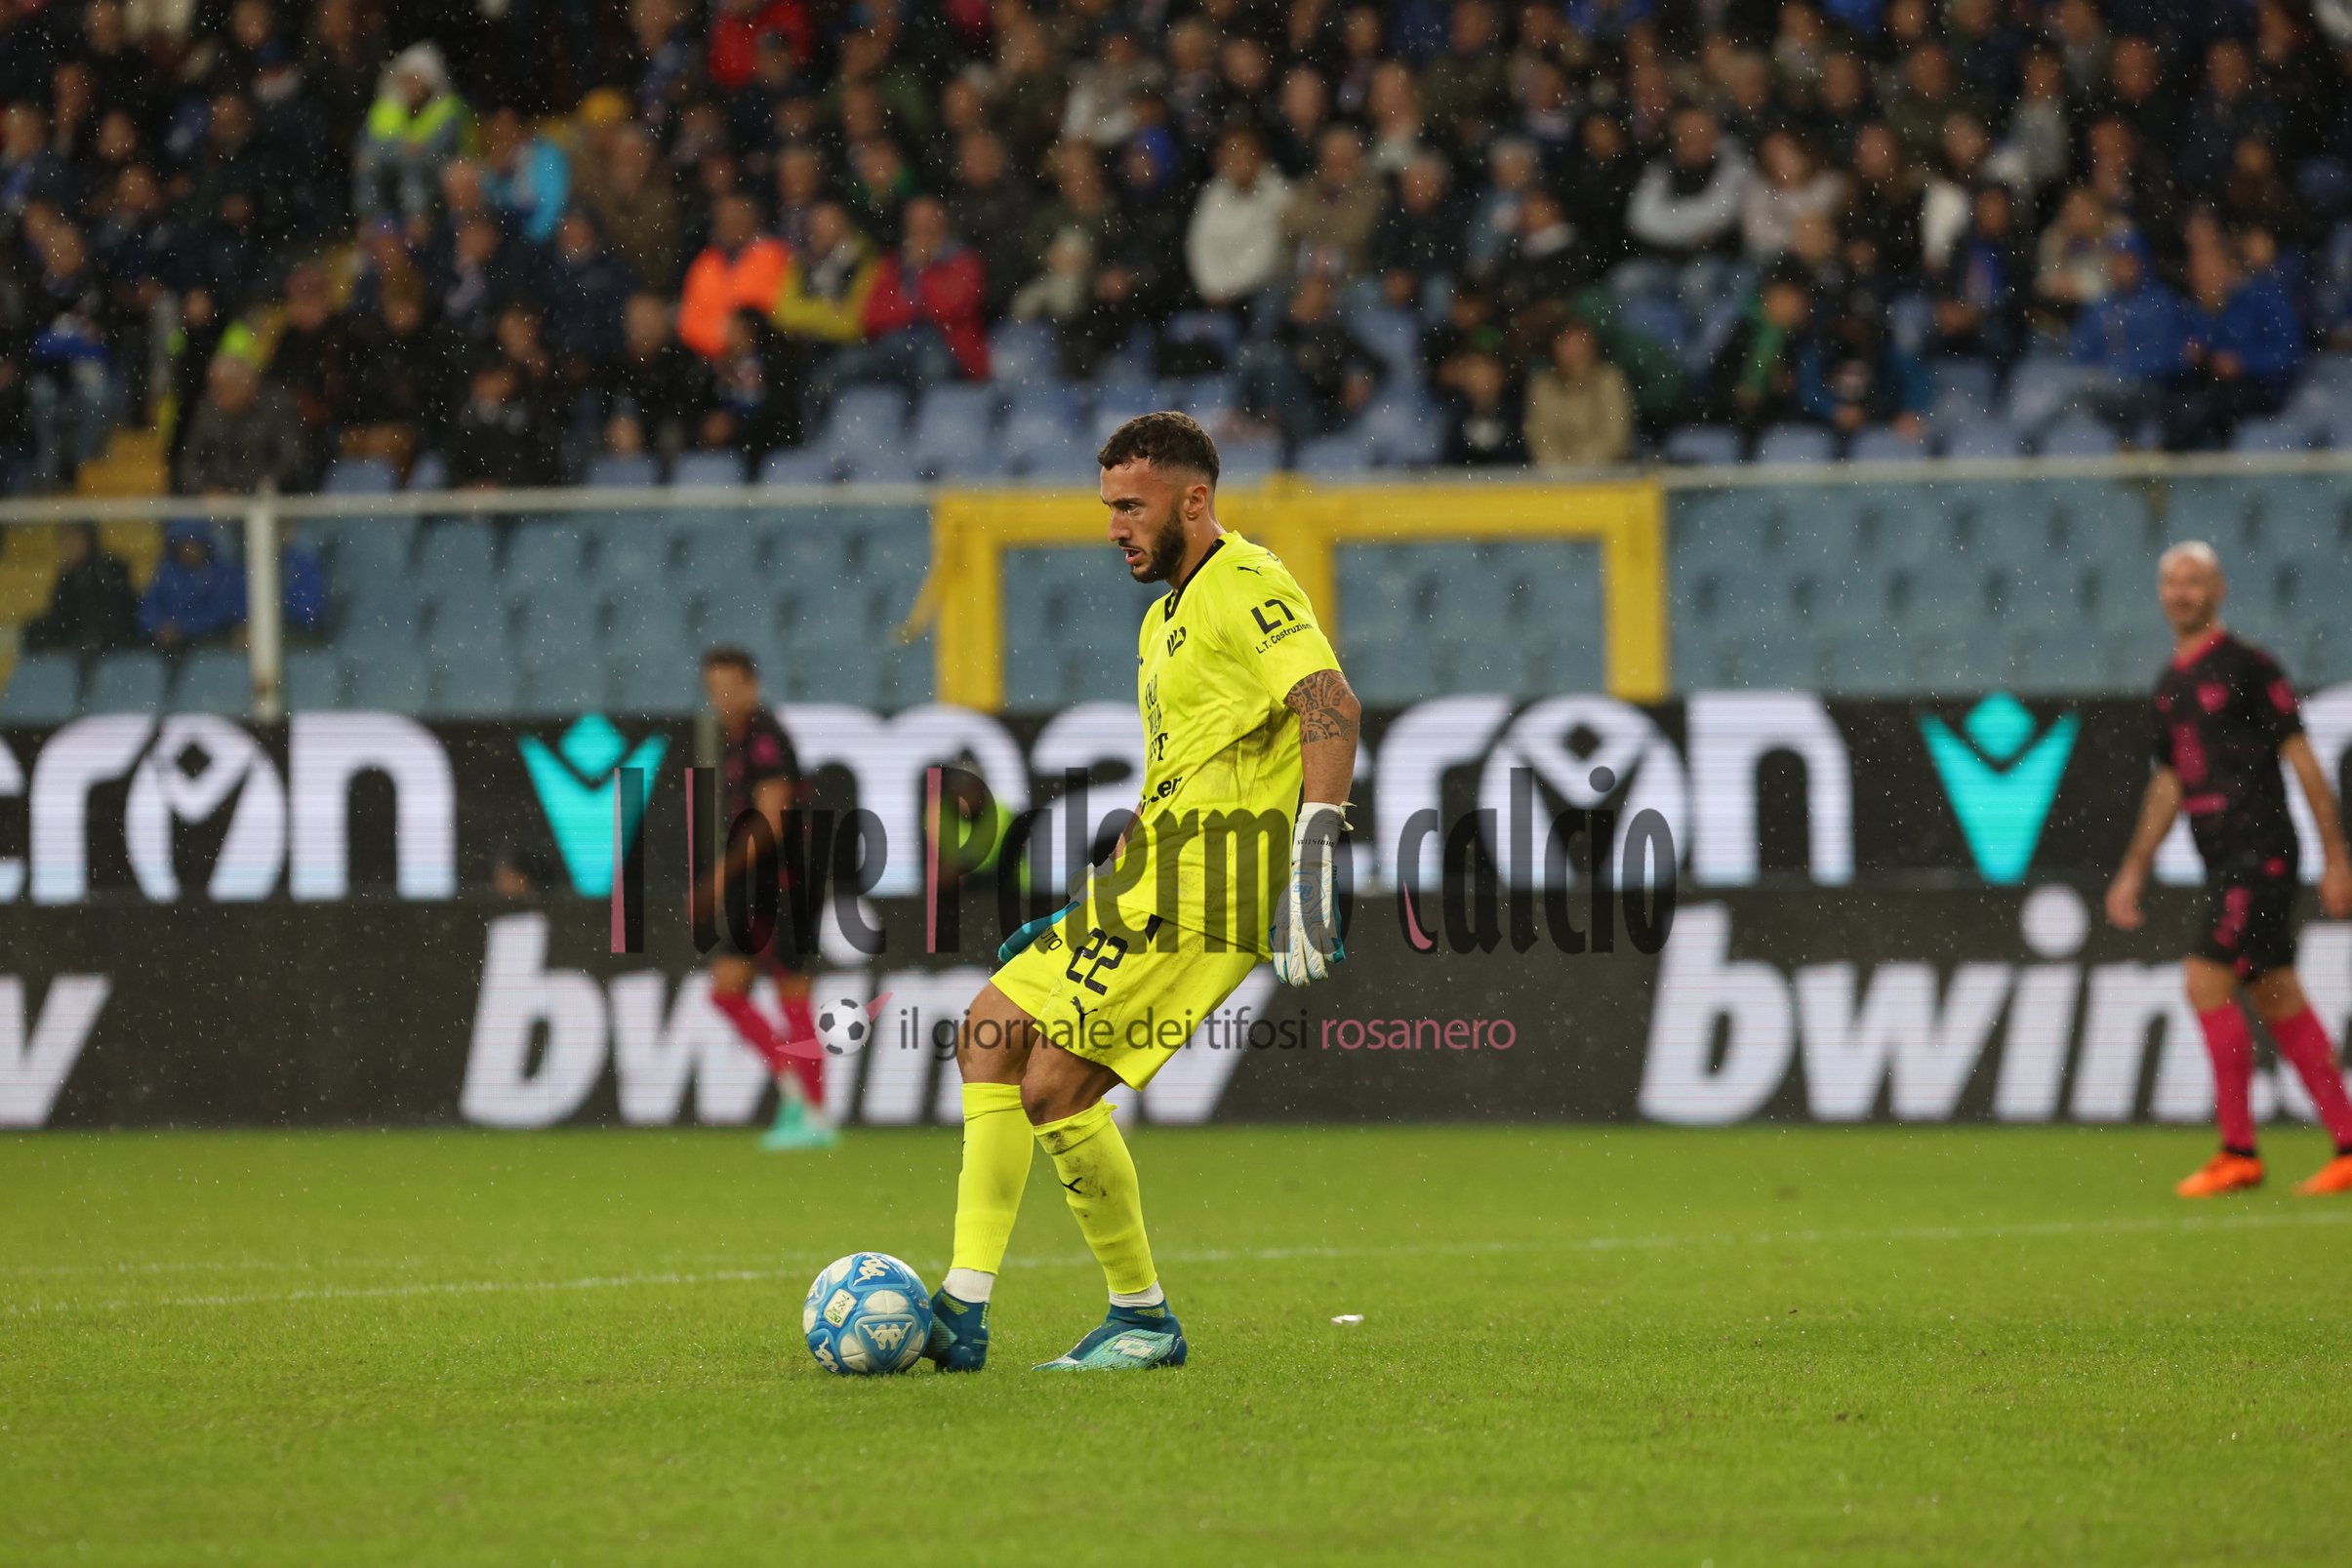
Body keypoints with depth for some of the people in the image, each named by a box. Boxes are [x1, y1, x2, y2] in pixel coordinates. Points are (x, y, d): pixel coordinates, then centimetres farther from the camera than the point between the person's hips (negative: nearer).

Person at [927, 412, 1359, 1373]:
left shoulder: (1245, 587, -9)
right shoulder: (1167, 616, 23)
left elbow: (1329, 703, -25)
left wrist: (1311, 862, -34)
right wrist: (1077, 921, 27)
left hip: (1201, 897, -10)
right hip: (1144, 891, 10)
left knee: (1053, 1086, -13)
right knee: (993, 1033, 8)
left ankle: (1143, 1318, 1)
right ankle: (962, 1311, 6)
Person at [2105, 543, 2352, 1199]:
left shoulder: (2248, 667, -8)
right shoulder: (2171, 684, 15)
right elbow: (2168, 785, 24)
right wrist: (2133, 871, 22)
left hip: (2259, 852, -8)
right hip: (2223, 864, 8)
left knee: (2206, 981, -14)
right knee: (2277, 998, 7)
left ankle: (2238, 1149, -8)